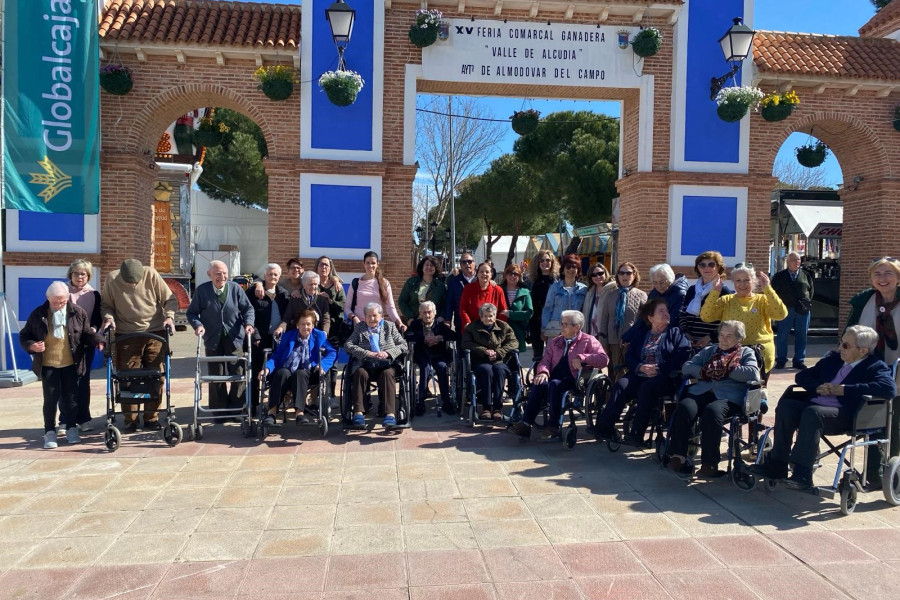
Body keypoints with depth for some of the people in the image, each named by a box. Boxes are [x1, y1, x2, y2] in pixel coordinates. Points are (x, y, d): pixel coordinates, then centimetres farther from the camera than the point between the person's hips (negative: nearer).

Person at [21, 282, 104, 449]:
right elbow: (24, 336, 7)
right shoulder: (38, 314, -2)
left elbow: (87, 333, 4)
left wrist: (97, 341, -17)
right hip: (48, 365, 0)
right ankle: (50, 432, 13)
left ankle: (71, 429, 20)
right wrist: (31, 346, -15)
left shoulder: (78, 312, -3)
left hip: (71, 364, 0)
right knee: (51, 399, 1)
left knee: (71, 397, 6)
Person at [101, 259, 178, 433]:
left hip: (155, 333, 0)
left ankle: (151, 418, 14)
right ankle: (130, 420, 15)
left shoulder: (151, 274, -8)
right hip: (126, 335, 0)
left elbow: (169, 299, -1)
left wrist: (169, 316, -16)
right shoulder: (112, 279, -6)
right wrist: (108, 317, -12)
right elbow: (106, 304, 7)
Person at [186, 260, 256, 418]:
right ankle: (219, 410, 21)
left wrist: (248, 323, -19)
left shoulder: (235, 288, -3)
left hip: (234, 338, 0)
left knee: (239, 375, 2)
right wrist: (198, 325, -17)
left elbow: (248, 308, -1)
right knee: (216, 377, 9)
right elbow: (192, 312, 2)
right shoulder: (202, 290, -4)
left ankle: (236, 409, 17)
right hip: (213, 340, 0)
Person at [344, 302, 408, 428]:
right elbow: (348, 345, 4)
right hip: (365, 363, 0)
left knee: (388, 374, -34)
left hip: (386, 364, 0)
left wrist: (388, 353, -9)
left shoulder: (390, 326, 21)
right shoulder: (359, 327, 20)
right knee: (360, 373, -33)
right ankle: (358, 412, -35)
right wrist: (367, 353, -10)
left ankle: (390, 414, -40)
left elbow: (403, 345, 10)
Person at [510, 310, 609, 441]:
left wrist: (582, 357, -18)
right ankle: (526, 424, -32)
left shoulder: (588, 341, 6)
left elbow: (604, 359, -7)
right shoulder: (555, 342, 23)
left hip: (573, 380, -4)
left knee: (555, 384, -34)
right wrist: (543, 372, -9)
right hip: (555, 378, 4)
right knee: (539, 384, -27)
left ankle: (554, 426, -28)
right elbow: (546, 360, 15)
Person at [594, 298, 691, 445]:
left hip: (666, 377, -3)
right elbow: (629, 356, 12)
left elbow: (682, 357, -4)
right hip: (641, 375, 3)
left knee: (646, 387, -34)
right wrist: (640, 367, -9)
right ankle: (603, 426, -29)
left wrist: (659, 368, -14)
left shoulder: (675, 333, 12)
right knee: (621, 385, -26)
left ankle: (636, 435, -32)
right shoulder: (640, 334, 21)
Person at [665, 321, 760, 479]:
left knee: (712, 412, -37)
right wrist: (705, 371, 0)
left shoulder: (746, 352, 21)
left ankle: (709, 464, -31)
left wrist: (727, 370, -2)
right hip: (701, 392, 3)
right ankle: (677, 458, -32)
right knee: (684, 408, -30)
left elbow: (753, 374, -1)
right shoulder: (709, 350, 32)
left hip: (728, 396, -3)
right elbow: (686, 367, 17)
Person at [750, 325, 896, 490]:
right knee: (785, 405, -21)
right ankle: (777, 465, -20)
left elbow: (889, 388, -17)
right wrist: (817, 387, 0)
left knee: (812, 412, -34)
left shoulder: (876, 367, 4)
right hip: (813, 404, 6)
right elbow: (801, 376, 23)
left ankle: (802, 475, -32)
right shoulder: (833, 359, 23)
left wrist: (843, 389, -16)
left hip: (844, 415, -6)